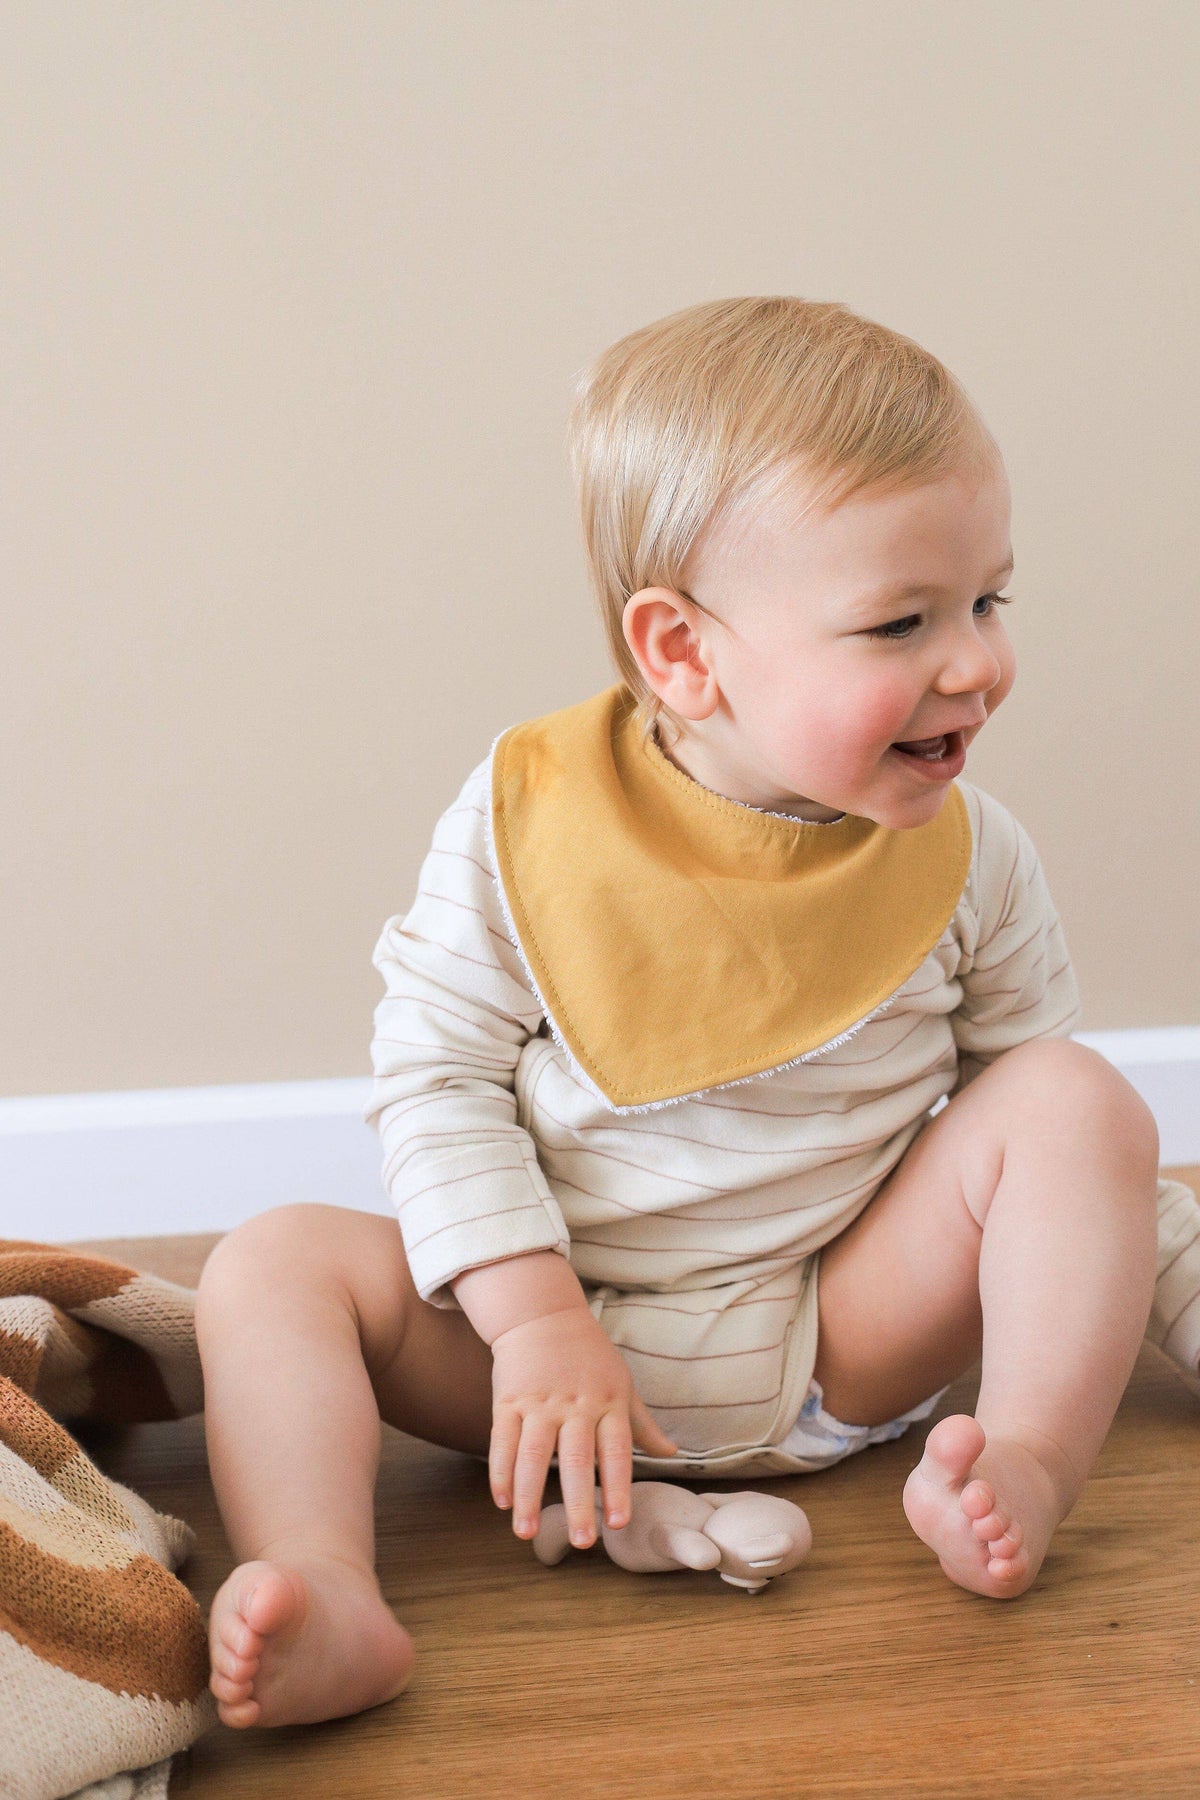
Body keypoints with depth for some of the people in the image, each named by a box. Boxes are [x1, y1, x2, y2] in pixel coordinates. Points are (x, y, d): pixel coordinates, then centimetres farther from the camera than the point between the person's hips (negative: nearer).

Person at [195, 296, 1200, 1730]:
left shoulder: (965, 858, -5)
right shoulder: (527, 816, -11)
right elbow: (436, 1073, -9)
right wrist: (534, 1316, -19)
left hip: (847, 1338, 1)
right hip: (561, 1320, 0)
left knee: (1079, 1097, -16)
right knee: (275, 1263, -19)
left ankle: (1031, 1464, -22)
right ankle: (324, 1604, -34)